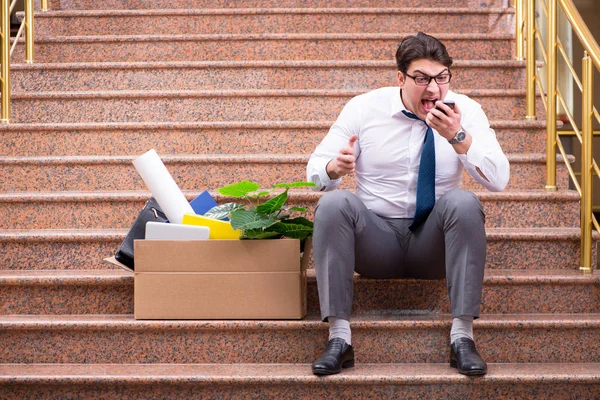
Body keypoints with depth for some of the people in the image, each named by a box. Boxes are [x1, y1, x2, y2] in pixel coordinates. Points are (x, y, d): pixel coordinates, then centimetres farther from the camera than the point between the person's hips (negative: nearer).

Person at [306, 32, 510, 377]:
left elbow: (499, 180, -13)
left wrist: (458, 137, -28)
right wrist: (335, 168, -26)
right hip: (376, 238, 0)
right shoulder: (364, 108, -2)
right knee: (334, 203, -28)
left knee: (464, 202, -30)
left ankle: (462, 336, -28)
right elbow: (316, 170, -2)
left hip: (433, 243, 0)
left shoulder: (466, 111, -3)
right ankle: (339, 338, -28)